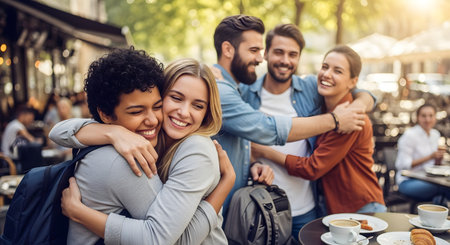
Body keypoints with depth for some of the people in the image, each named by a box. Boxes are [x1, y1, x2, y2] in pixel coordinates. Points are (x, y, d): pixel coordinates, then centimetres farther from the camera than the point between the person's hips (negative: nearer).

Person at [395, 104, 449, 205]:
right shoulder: (409, 135, -11)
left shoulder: (435, 134, 11)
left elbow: (433, 163, 18)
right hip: (408, 181, -7)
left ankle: (439, 199, -3)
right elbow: (403, 165, -15)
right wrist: (430, 157, -18)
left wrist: (438, 157, -5)